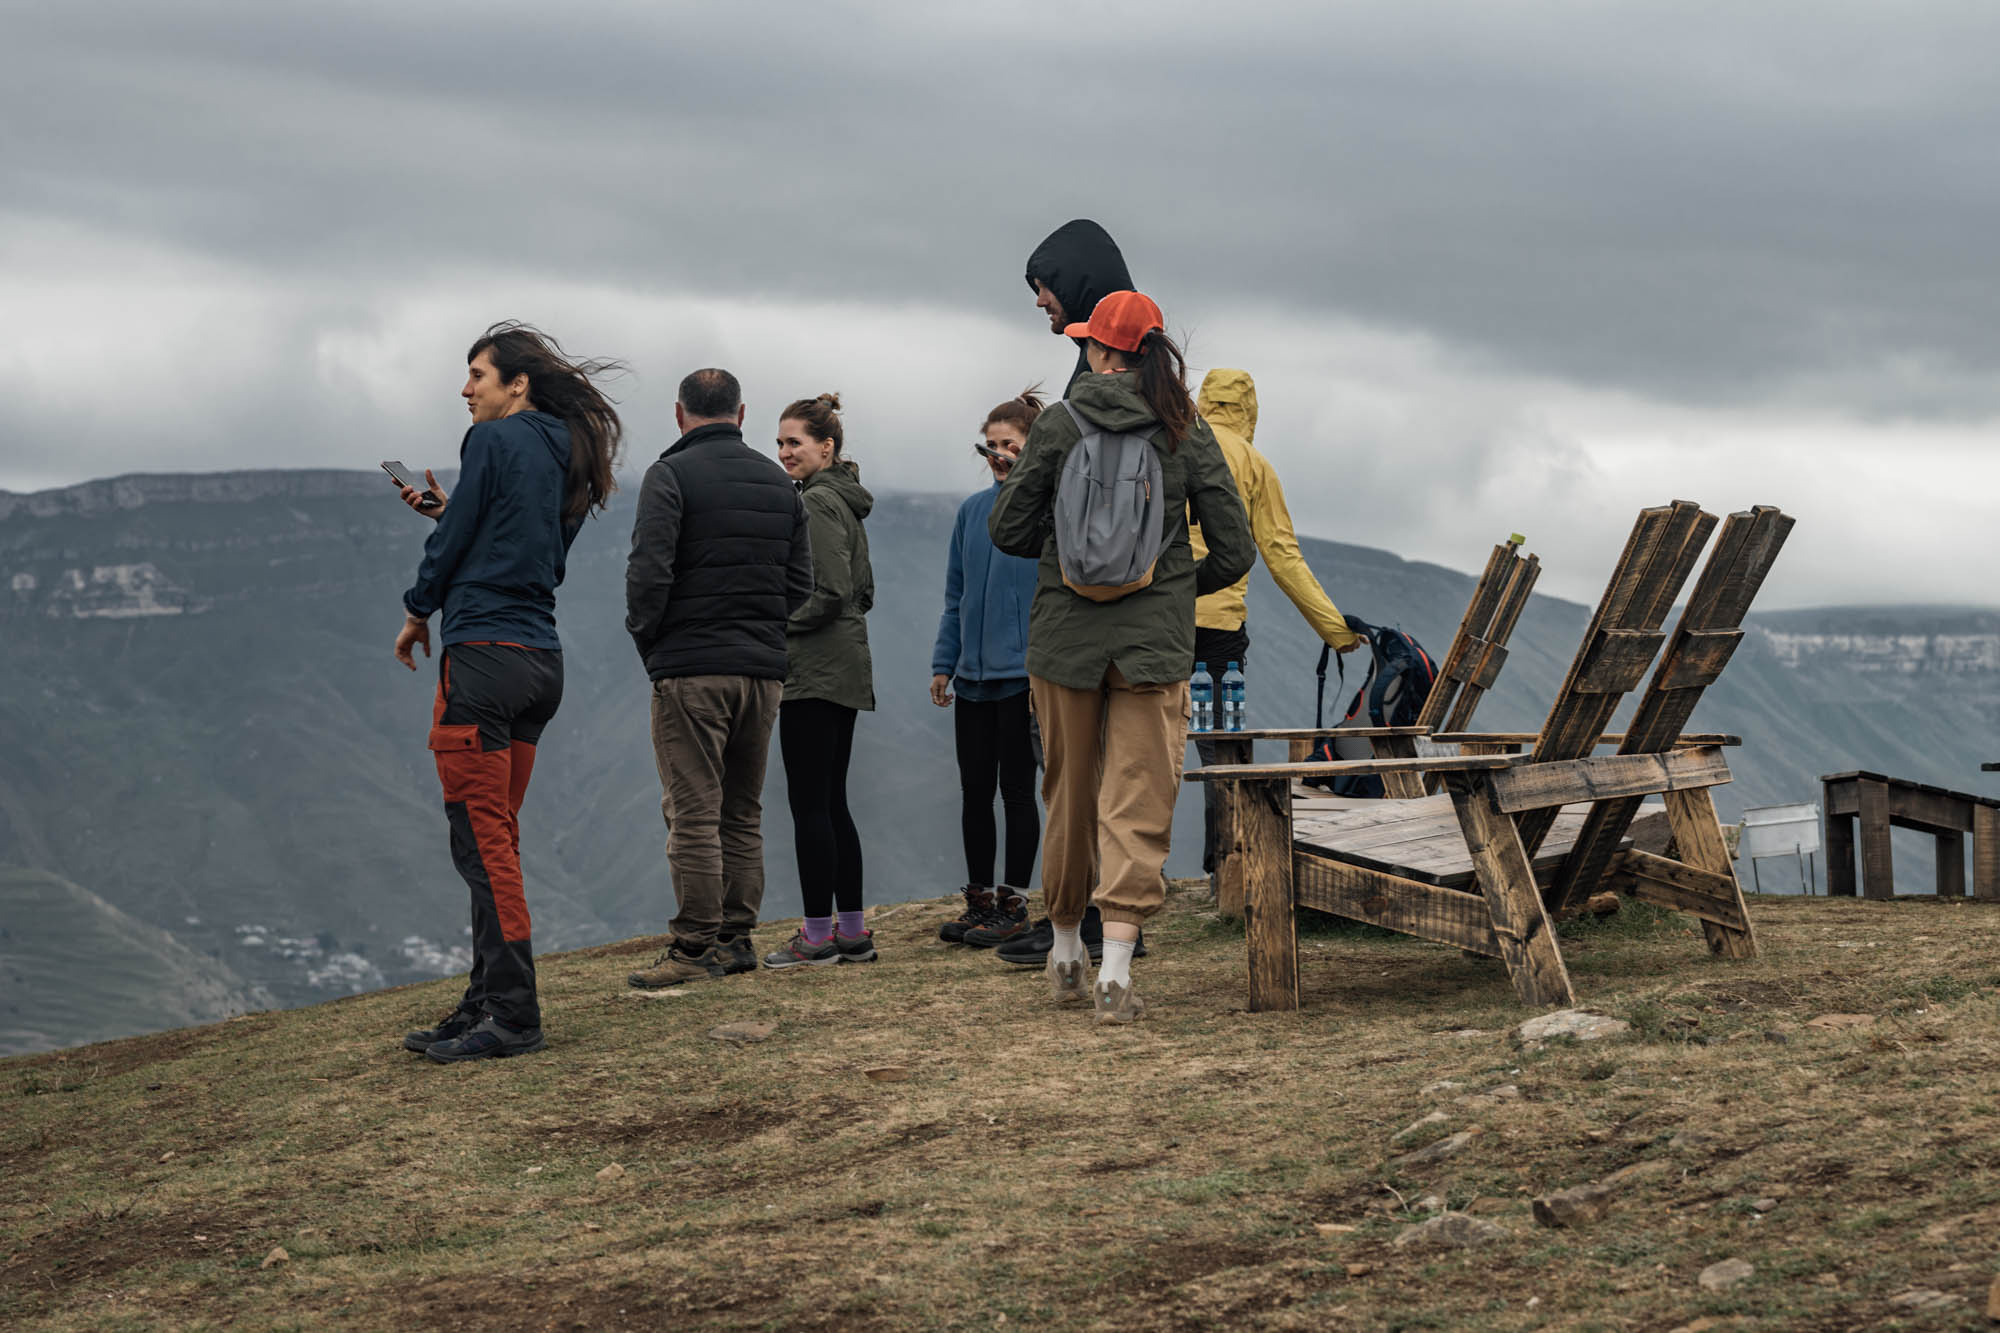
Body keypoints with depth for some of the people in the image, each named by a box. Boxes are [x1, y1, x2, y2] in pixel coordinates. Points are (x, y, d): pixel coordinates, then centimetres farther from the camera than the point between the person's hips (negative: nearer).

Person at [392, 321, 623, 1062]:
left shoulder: (494, 441, -8)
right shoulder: (565, 457, 17)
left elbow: (453, 541, -7)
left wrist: (417, 612, 10)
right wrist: (447, 511, 20)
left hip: (485, 652, -9)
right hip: (542, 659, 9)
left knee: (482, 838, -8)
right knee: (498, 840, 13)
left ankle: (512, 1014, -10)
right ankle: (488, 1004, 15)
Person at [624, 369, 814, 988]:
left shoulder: (671, 475, -7)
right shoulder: (778, 482, 12)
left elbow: (649, 570, -15)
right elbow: (801, 582, 12)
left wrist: (645, 636, 0)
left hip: (691, 668, -6)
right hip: (763, 669, 6)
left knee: (692, 813, -5)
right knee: (743, 813, 13)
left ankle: (695, 947, -5)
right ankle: (736, 939, 15)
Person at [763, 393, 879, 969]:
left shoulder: (817, 503, -13)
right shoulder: (844, 502, 17)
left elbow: (832, 592, -20)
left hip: (814, 673, -10)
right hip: (845, 672, 10)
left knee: (809, 803, -6)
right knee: (831, 802, 11)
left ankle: (819, 934, -4)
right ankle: (852, 931, 13)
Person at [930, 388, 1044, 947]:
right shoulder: (972, 510, 11)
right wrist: (944, 663, 11)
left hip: (1022, 675, -6)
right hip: (973, 675, 6)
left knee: (1016, 790, 1)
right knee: (975, 790, 9)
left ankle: (1013, 905, 9)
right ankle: (979, 900, 18)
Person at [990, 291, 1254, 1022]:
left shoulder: (1058, 427, -4)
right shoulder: (1188, 436, 0)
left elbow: (1008, 530, 1)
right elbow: (1234, 551, 1)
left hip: (1064, 634, 1)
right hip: (1155, 641, -1)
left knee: (1069, 796, 15)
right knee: (1139, 804, -1)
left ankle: (1066, 952, 30)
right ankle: (1116, 971, -11)